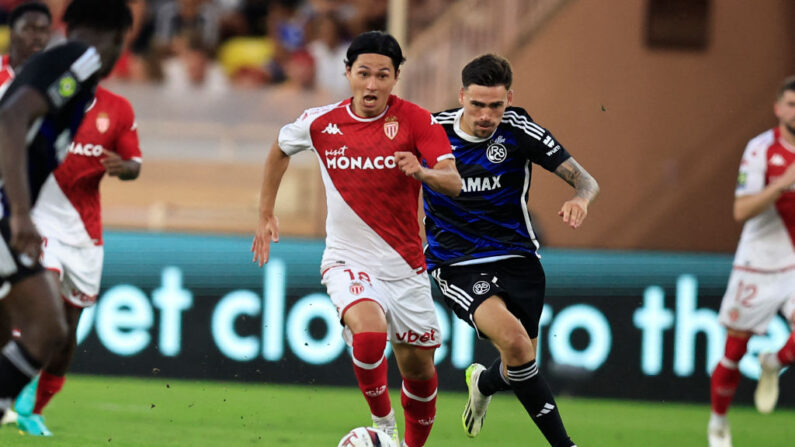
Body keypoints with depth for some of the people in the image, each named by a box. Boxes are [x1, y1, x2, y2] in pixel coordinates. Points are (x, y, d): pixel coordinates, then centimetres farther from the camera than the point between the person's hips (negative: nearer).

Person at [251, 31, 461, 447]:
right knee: (370, 331, -30)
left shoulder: (415, 121, -9)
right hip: (347, 261, -1)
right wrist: (265, 214, 19)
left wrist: (422, 172, -41)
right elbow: (281, 148, 19)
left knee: (419, 369, 8)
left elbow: (453, 183, -20)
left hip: (405, 265, 1)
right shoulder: (320, 123, -4)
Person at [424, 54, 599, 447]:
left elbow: (584, 179, -10)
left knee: (518, 369, 10)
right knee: (514, 340, -28)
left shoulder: (518, 130, -8)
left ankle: (483, 383, 50)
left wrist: (580, 198, -31)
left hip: (516, 259, 2)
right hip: (456, 264, -2)